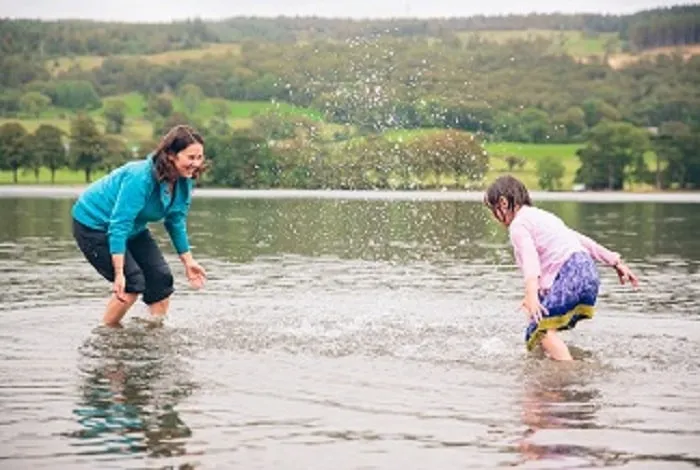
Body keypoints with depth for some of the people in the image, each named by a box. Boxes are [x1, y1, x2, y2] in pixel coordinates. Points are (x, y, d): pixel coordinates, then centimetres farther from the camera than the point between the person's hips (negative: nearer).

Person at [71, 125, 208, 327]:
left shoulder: (183, 183, -10)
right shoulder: (141, 178, -35)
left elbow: (176, 222, 7)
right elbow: (119, 225, -36)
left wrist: (188, 261, 9)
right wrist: (119, 274, -38)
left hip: (133, 228, 8)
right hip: (93, 224, -8)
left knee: (161, 278, 0)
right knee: (133, 283, -17)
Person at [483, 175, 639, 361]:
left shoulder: (518, 224, 2)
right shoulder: (542, 216, 30)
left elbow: (529, 255, -18)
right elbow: (582, 240, 29)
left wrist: (531, 292, -32)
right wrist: (616, 261, 29)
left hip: (570, 274, -10)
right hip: (588, 270, 10)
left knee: (540, 328, -21)